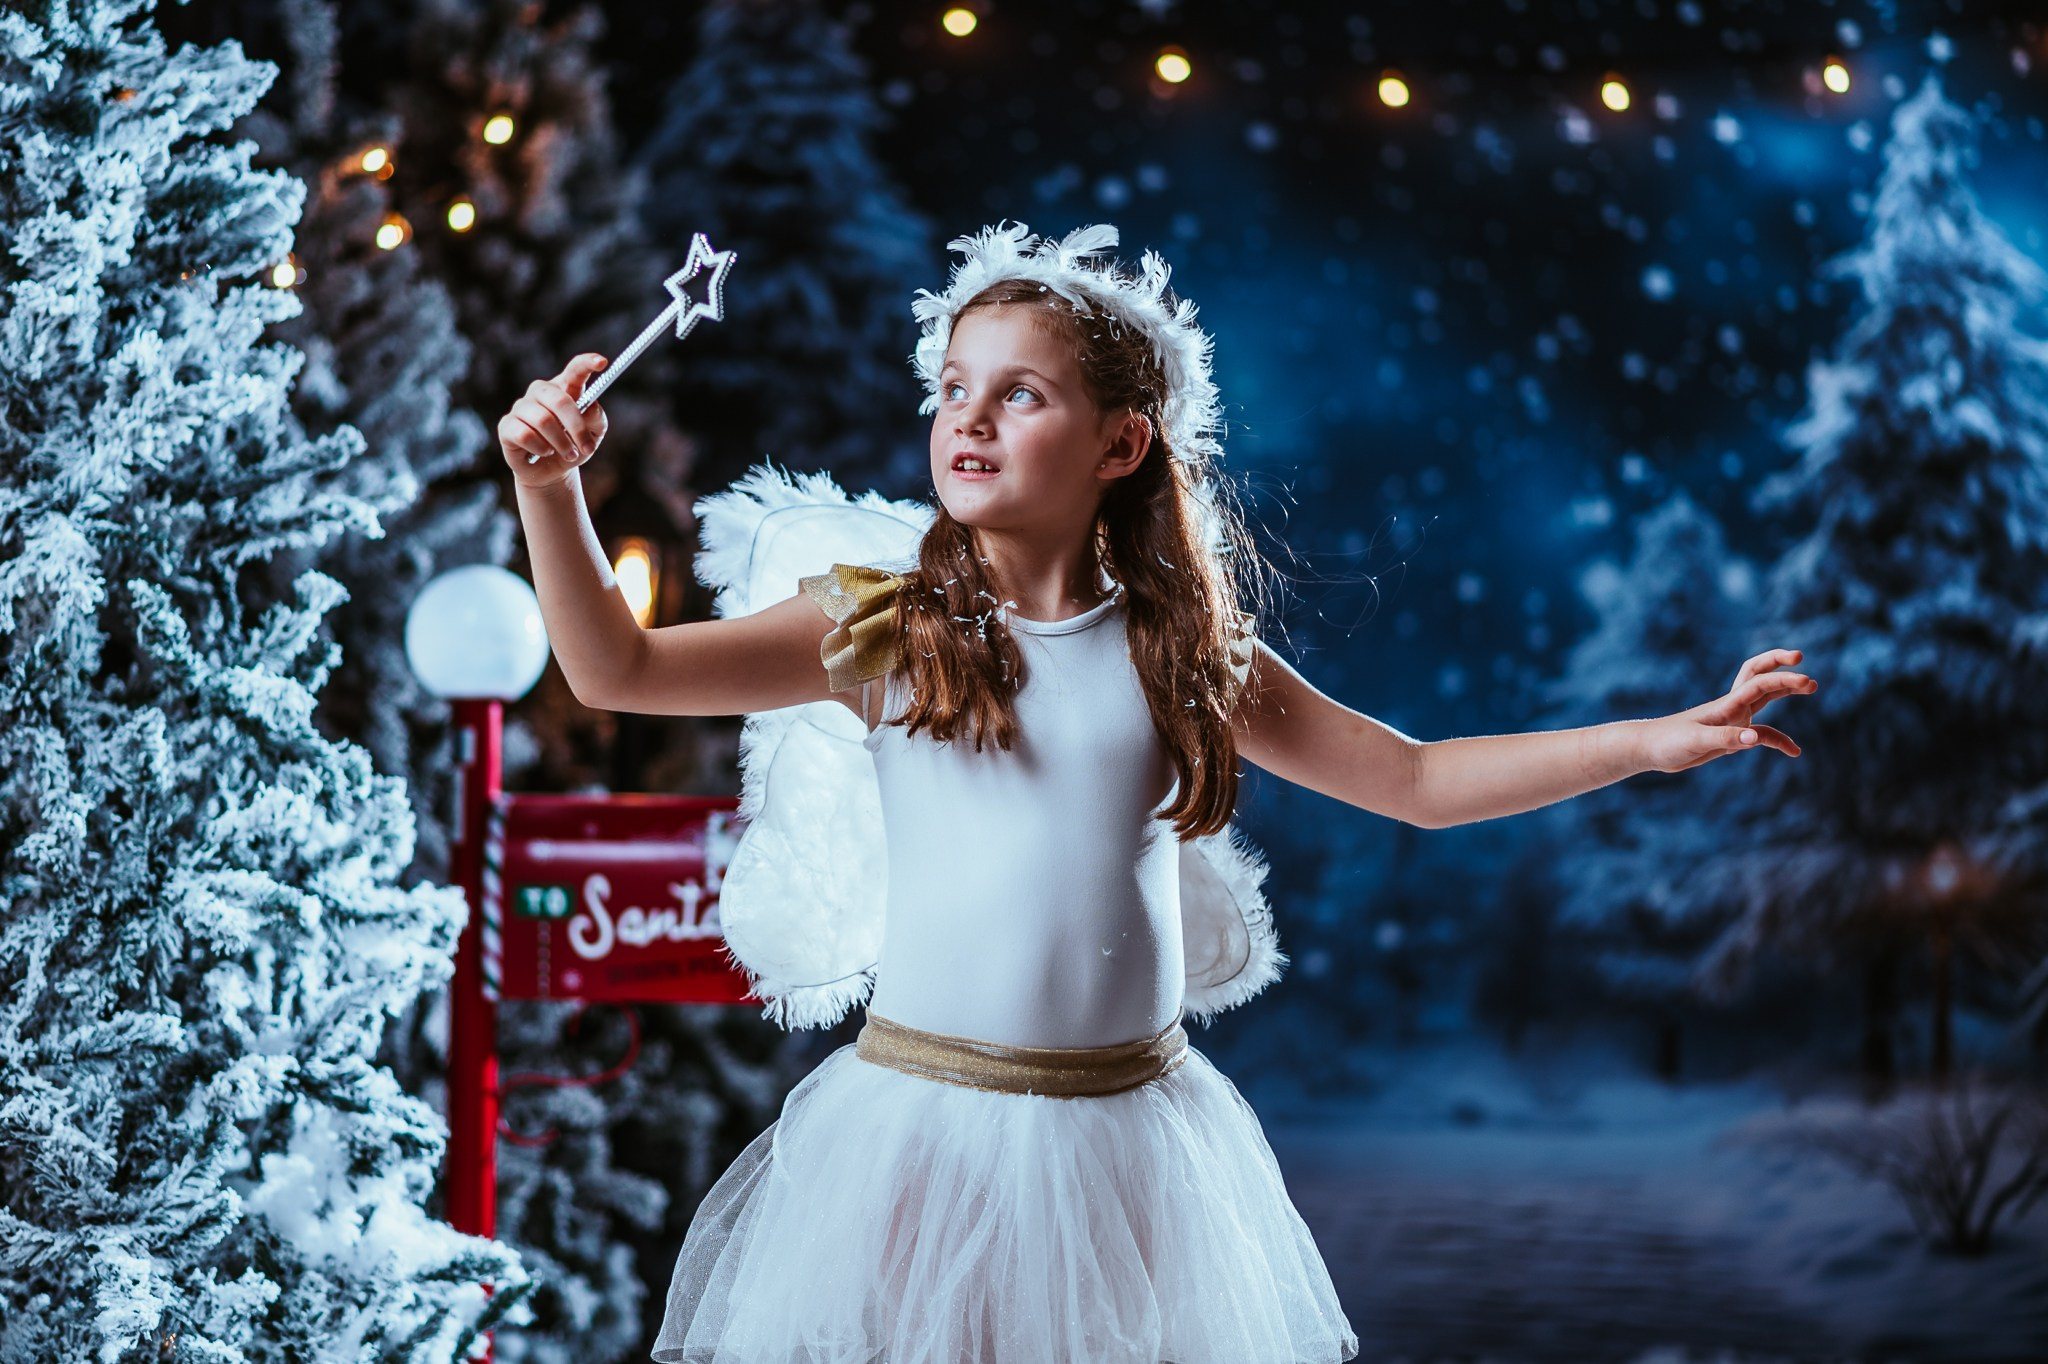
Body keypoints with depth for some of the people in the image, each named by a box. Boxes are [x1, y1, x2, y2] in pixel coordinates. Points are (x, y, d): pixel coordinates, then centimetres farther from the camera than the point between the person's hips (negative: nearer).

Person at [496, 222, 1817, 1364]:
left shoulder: (1179, 649, 5)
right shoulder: (883, 631, 0)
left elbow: (1419, 780, 10)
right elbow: (619, 668, -3)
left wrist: (1656, 739, 4)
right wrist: (552, 484, -16)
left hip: (1127, 1137, 2)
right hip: (925, 1121, -1)